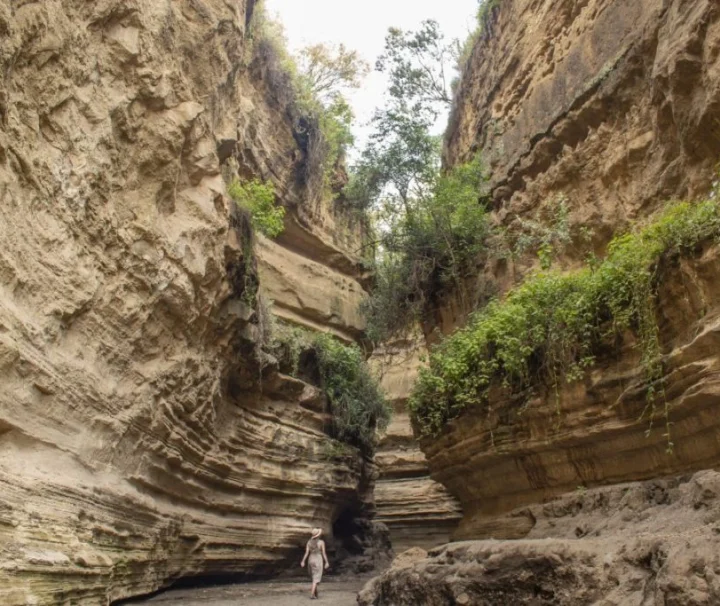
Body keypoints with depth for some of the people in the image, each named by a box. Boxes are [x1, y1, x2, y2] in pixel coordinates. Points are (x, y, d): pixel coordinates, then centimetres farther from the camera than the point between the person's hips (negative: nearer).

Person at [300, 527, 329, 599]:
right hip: (318, 561, -5)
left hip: (311, 560, 5)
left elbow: (306, 553, -5)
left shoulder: (309, 542, 0)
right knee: (316, 578, -2)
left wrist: (303, 561, 0)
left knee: (314, 577, 22)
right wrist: (327, 562, -2)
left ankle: (315, 593, 25)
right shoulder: (321, 542, -10)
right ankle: (312, 595, -12)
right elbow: (324, 553, -9)